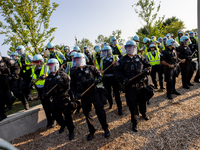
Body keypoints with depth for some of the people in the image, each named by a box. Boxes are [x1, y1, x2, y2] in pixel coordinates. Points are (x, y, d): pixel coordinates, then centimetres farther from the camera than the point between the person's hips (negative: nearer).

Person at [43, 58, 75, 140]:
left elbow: (69, 85, -10)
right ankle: (63, 125, 44)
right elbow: (46, 88, 18)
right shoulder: (48, 78, 11)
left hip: (63, 98, -6)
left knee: (67, 114, -3)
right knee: (55, 115, 16)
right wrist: (45, 94, 0)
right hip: (55, 99, 6)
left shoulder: (62, 74, -5)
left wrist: (62, 84, -27)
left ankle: (71, 131, 14)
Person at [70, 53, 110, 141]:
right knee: (87, 114, 10)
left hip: (94, 93, -2)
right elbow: (72, 85, 11)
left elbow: (99, 75, 8)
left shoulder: (91, 68, 2)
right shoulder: (75, 73, 7)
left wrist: (98, 80, -15)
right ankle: (92, 131, 30)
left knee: (100, 111, -7)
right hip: (84, 96, 3)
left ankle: (105, 128, 17)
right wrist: (76, 94, -5)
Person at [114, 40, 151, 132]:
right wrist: (123, 79, -16)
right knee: (133, 105, 3)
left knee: (143, 101, 20)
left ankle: (144, 113, 51)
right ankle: (135, 123, 20)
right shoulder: (123, 60, 0)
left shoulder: (140, 58, 5)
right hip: (130, 86, -2)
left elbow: (148, 66, 13)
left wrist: (146, 70, -10)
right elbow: (117, 71, 0)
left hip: (141, 84, 3)